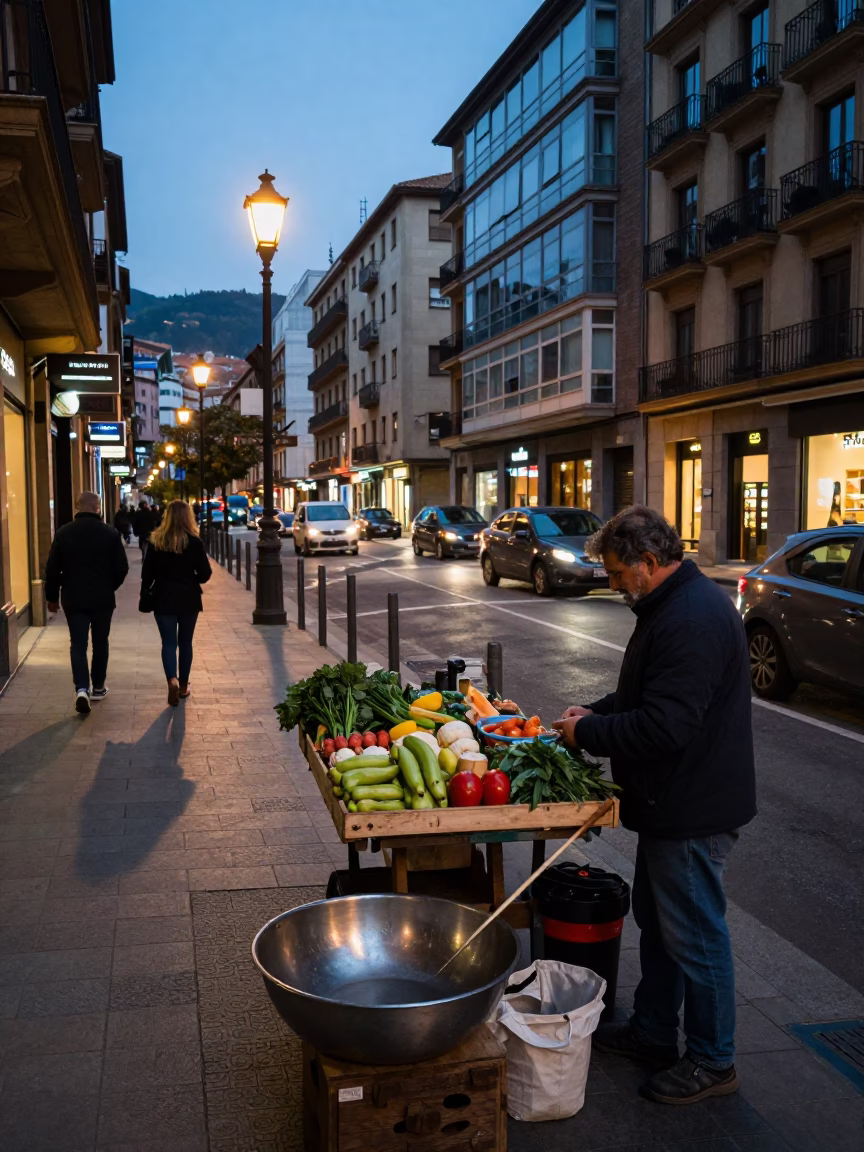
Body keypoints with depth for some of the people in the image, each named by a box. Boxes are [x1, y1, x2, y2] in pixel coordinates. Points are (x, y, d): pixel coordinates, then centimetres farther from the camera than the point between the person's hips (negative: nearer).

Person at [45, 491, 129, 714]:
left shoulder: (63, 533, -4)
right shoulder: (110, 533, -7)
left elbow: (52, 569, -2)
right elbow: (122, 567, -4)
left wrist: (52, 596, 10)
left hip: (73, 599, 0)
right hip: (103, 598, 0)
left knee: (78, 644, 3)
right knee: (100, 643, 14)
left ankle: (82, 688, -13)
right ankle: (98, 687, 23)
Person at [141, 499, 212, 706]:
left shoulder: (156, 540, -4)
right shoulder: (194, 542, -9)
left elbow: (147, 572, -1)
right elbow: (205, 574, -8)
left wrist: (146, 593, 13)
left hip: (164, 598, 0)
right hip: (189, 599, 0)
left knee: (168, 642, 3)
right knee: (185, 642, 13)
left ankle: (172, 680, -20)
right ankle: (183, 685, 21)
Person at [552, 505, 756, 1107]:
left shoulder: (694, 620, -27)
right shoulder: (674, 606, 9)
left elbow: (663, 727, -30)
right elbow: (649, 696, 21)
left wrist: (588, 733, -17)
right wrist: (595, 713, 6)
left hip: (692, 810, -11)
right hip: (674, 803, 11)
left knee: (694, 934, 5)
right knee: (657, 920, 22)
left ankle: (712, 1062, 22)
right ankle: (654, 1033, 38)